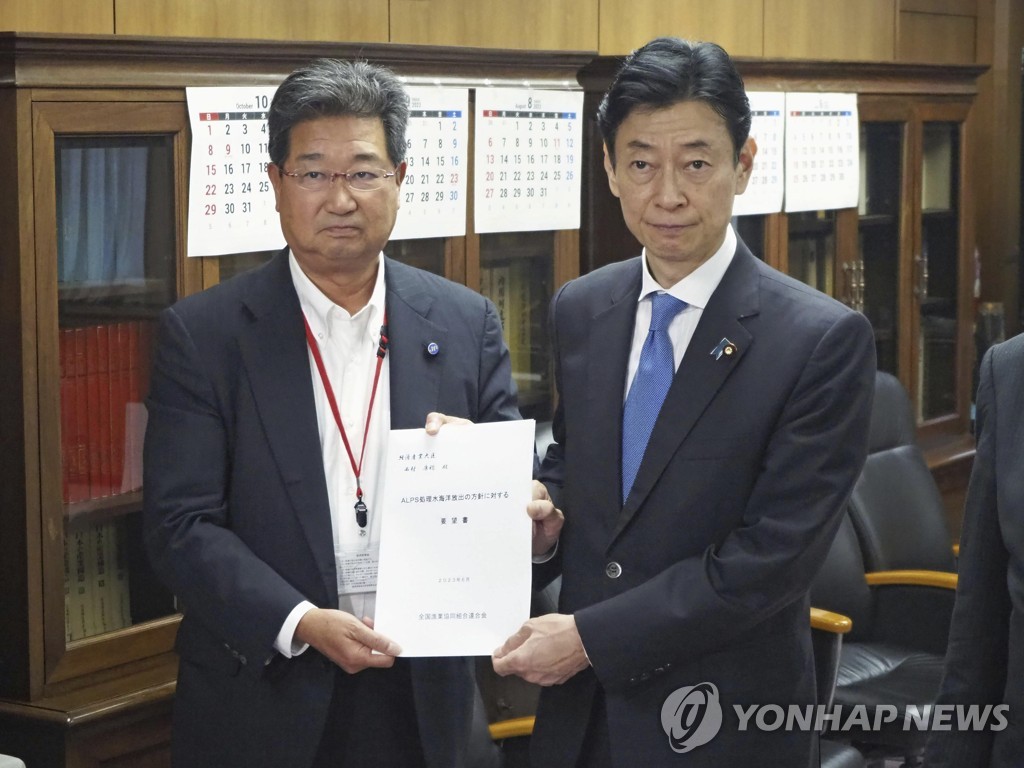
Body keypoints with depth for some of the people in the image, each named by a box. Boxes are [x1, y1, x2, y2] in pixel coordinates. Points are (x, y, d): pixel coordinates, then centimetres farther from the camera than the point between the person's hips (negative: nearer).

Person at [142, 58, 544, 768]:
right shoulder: (203, 334, -5)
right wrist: (299, 623, -21)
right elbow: (180, 525, -9)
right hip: (264, 699, -2)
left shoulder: (467, 324, 2)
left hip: (425, 699, 2)